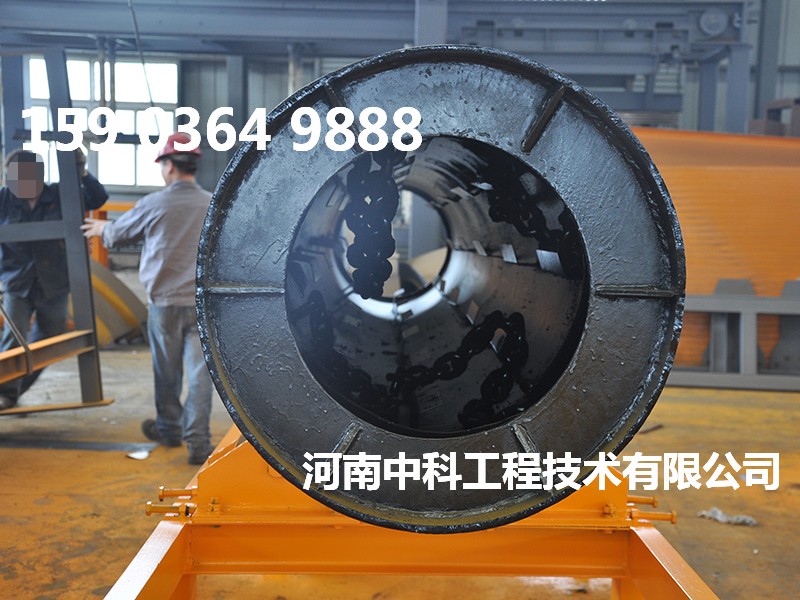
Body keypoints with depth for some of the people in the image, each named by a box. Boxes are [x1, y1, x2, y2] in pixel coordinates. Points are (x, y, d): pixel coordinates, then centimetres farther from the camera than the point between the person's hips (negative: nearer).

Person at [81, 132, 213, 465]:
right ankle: (198, 441, 4)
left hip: (165, 302, -1)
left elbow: (119, 232, 11)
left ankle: (168, 428, 34)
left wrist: (101, 228, 34)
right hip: (204, 302, 1)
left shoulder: (154, 204, -7)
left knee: (167, 371, 15)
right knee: (199, 372, 3)